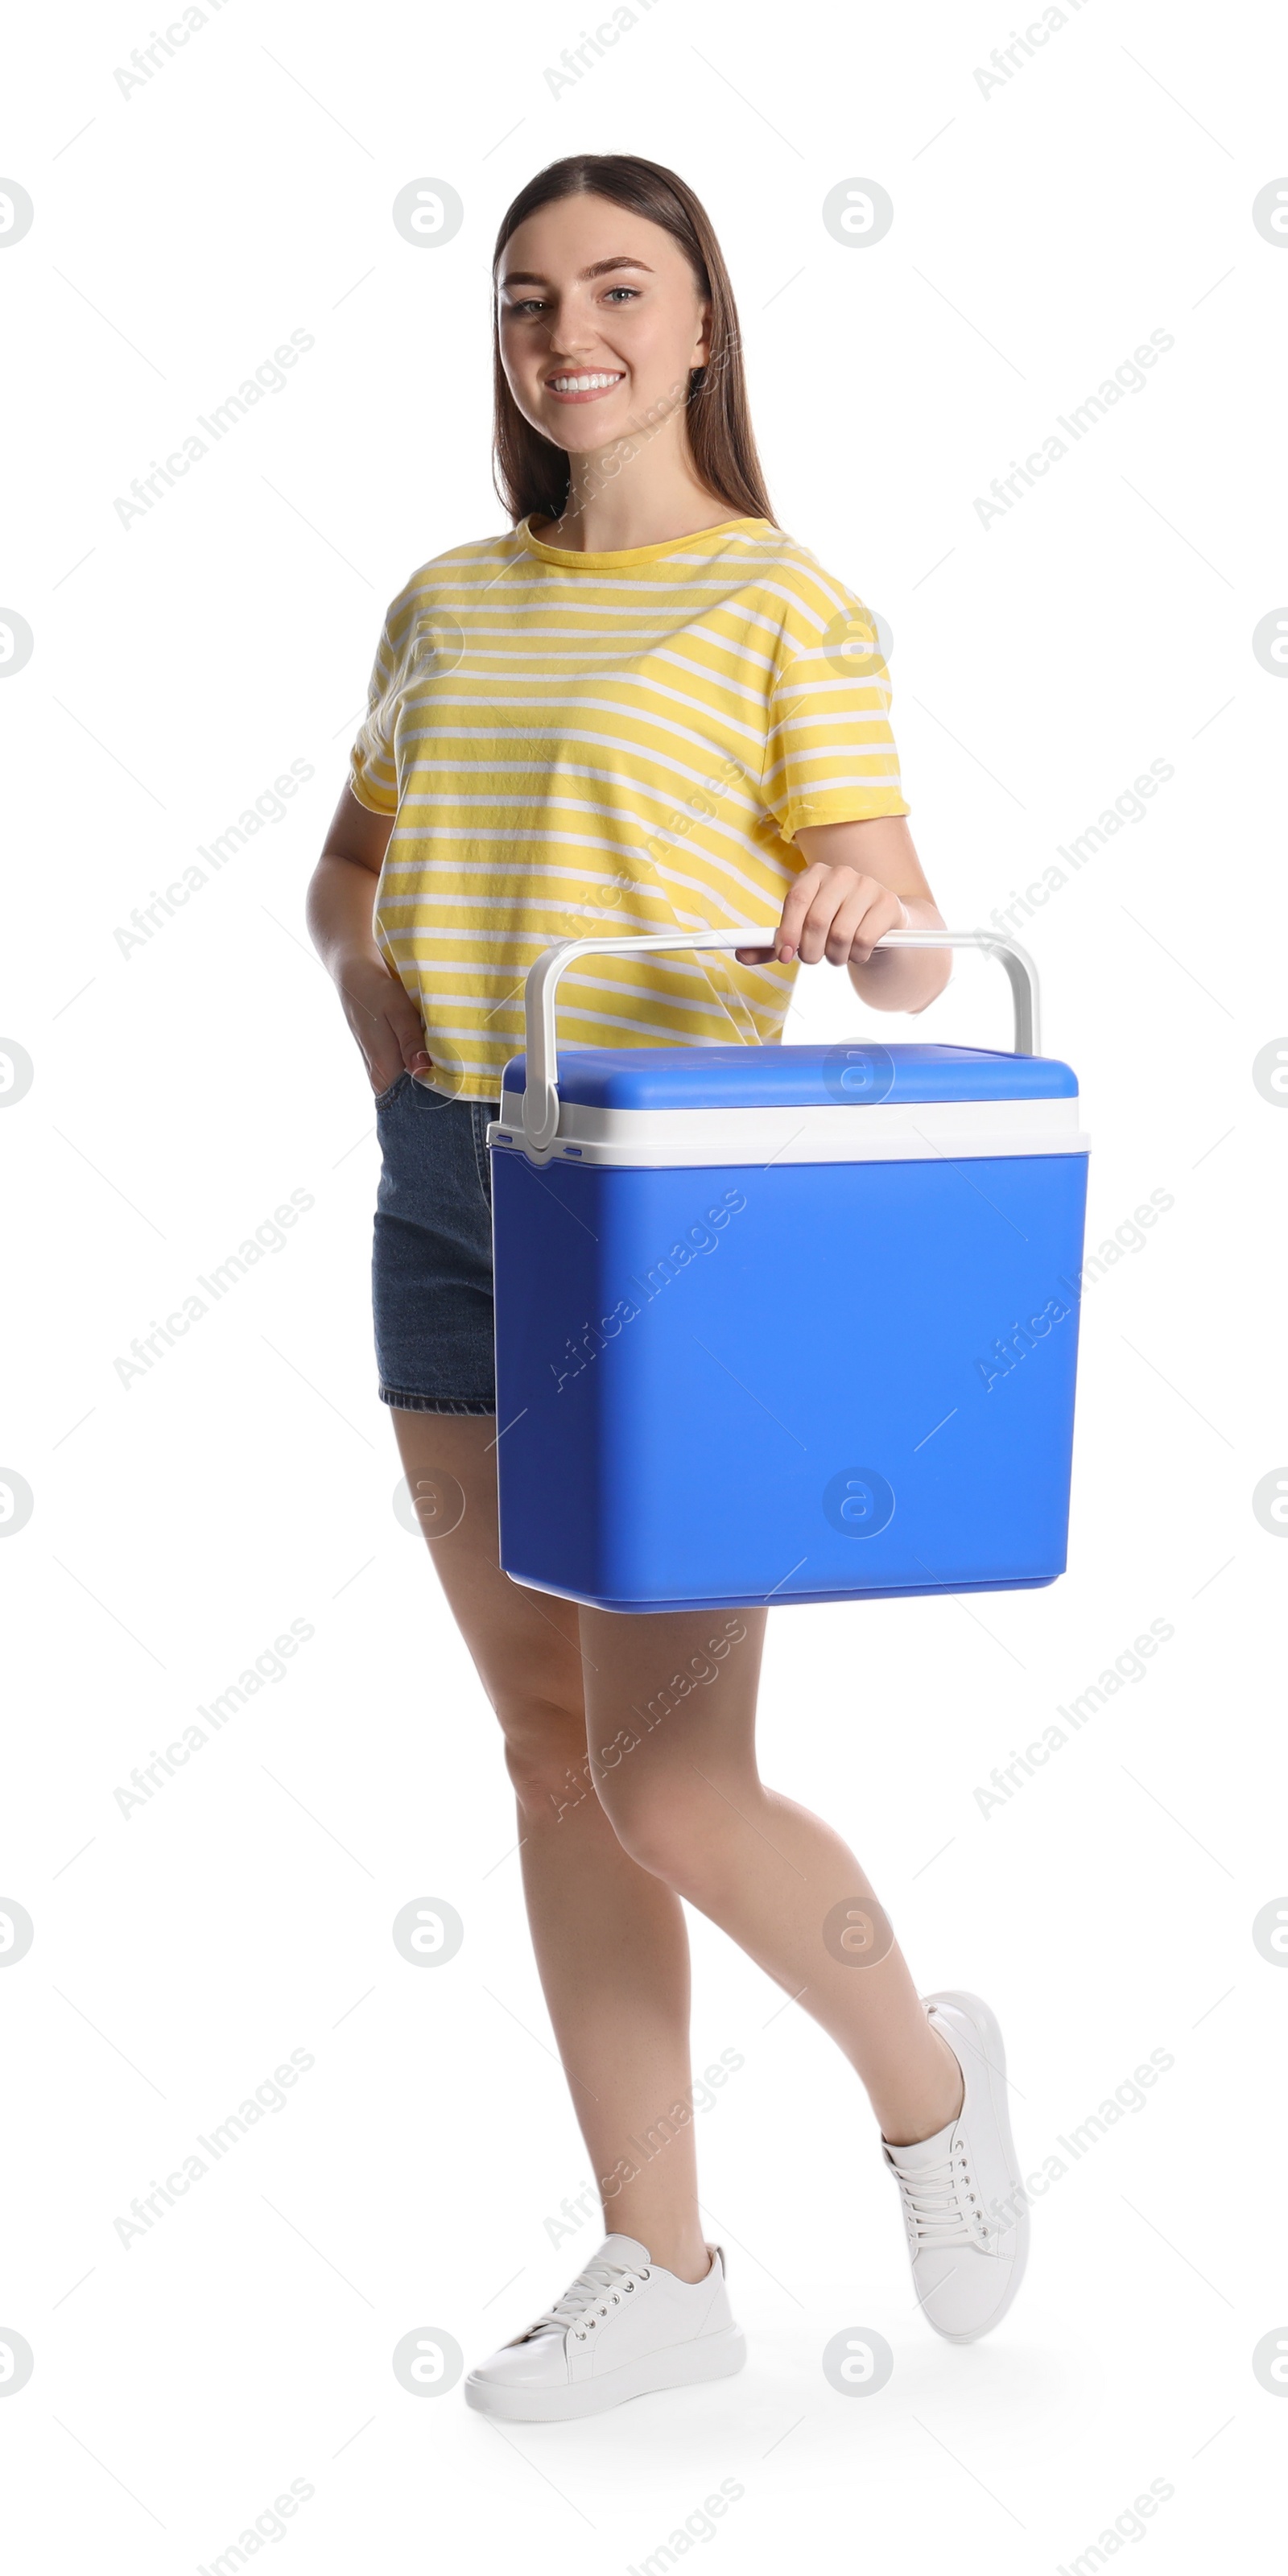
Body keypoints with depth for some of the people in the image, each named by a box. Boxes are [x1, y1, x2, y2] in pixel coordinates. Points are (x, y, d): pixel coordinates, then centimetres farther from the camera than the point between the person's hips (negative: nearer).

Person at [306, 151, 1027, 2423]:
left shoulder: (787, 606, -3)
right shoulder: (448, 606, 13)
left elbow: (908, 964, -9)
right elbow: (345, 868, 27)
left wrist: (867, 907, -31)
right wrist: (369, 977, 7)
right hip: (450, 1194, 6)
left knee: (671, 1791, -9)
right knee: (551, 1744, 8)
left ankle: (926, 2078, 22)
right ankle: (659, 2267, 20)